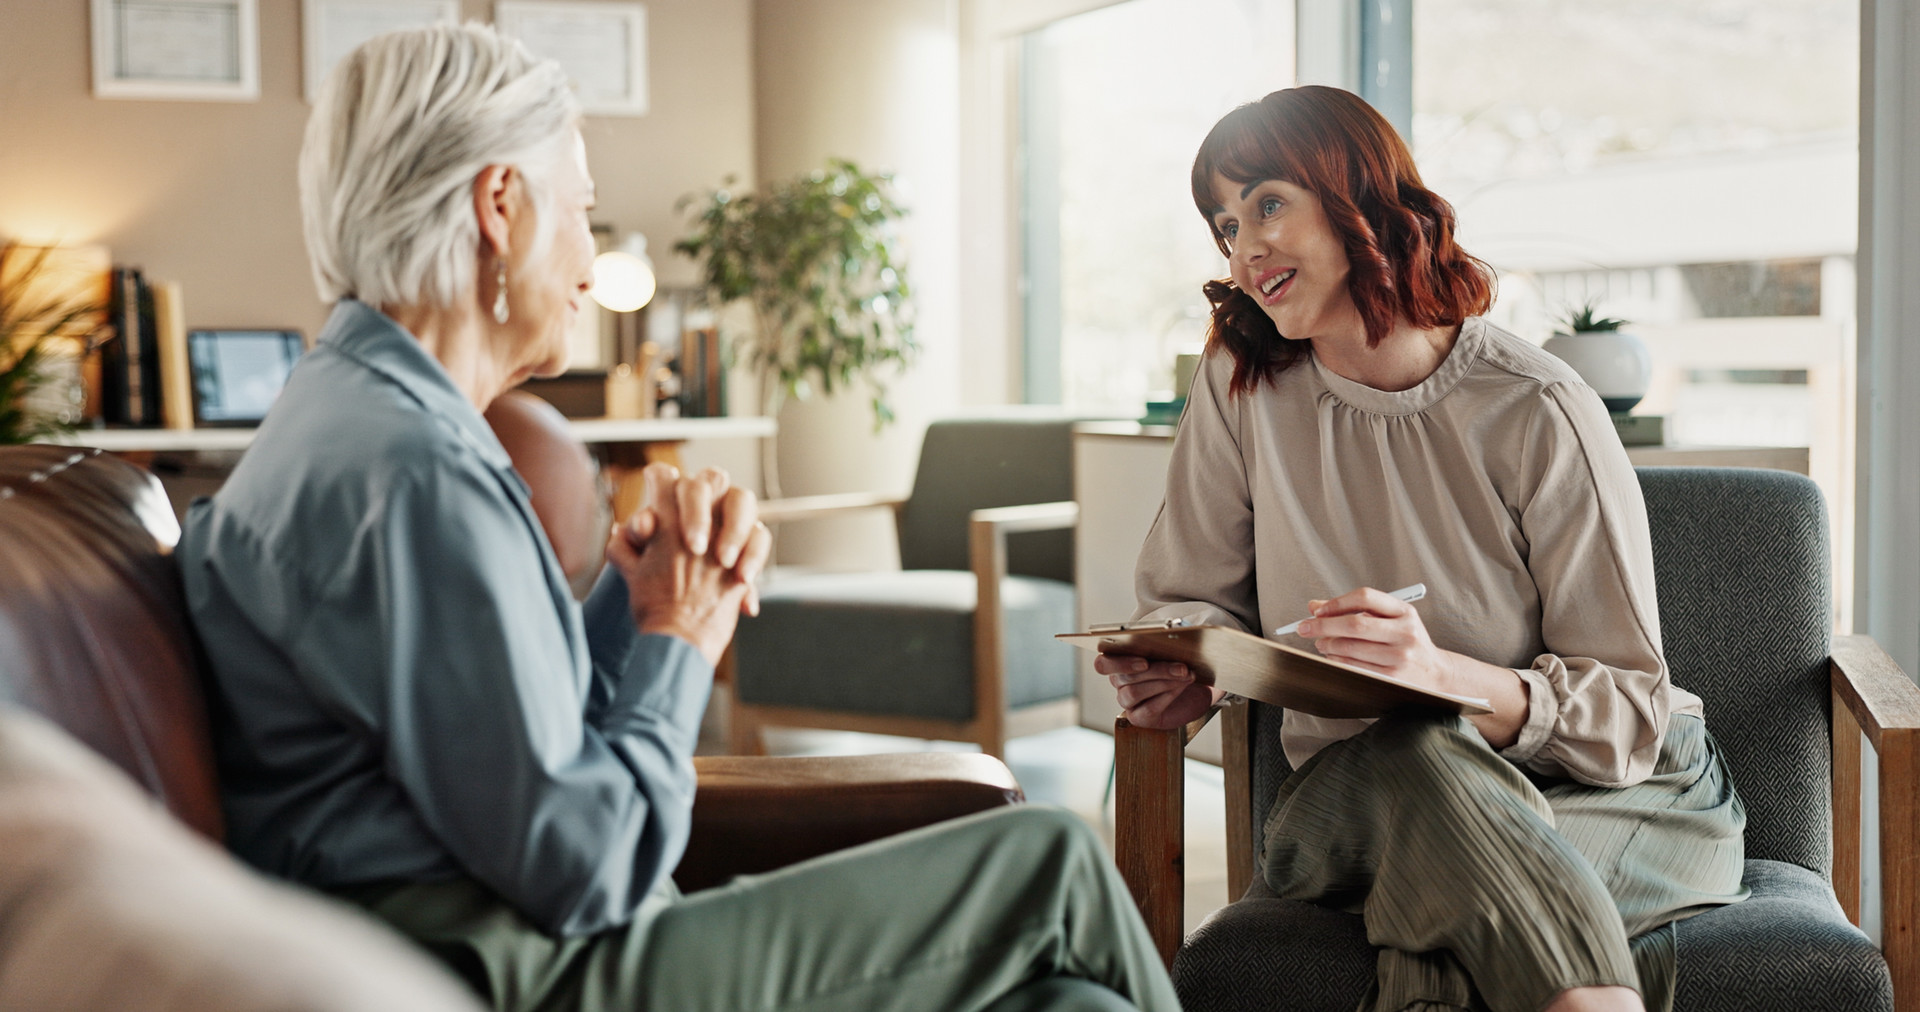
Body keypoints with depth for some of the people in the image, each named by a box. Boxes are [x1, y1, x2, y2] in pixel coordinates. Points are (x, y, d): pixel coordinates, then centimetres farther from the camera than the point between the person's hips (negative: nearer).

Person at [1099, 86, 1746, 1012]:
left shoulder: (1538, 414, -13)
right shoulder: (1241, 382, -2)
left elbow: (1627, 714, -13)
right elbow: (1191, 596, 9)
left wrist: (1441, 673, -31)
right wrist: (1189, 667, -15)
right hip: (1356, 793, 3)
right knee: (1419, 754, -34)